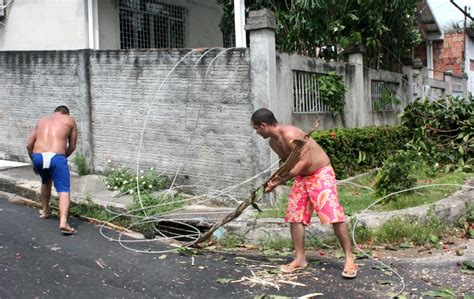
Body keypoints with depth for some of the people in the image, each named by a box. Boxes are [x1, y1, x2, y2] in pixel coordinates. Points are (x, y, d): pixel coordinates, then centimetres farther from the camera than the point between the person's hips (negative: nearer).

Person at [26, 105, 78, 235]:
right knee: (63, 190, -3)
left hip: (38, 156, 5)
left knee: (46, 181, 32)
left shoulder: (42, 120, 27)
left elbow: (29, 144, 23)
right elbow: (72, 146, 16)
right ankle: (63, 222, -22)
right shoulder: (69, 120, 18)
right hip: (56, 157, -4)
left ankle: (45, 210, 44)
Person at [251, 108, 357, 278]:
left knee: (333, 215, -14)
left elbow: (305, 161, -31)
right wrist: (276, 180, -7)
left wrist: (281, 180, -29)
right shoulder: (273, 142, 2)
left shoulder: (290, 135, -26)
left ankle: (349, 259, -7)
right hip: (301, 177, 9)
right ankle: (300, 258, 12)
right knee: (295, 216, 4)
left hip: (321, 174, -9)